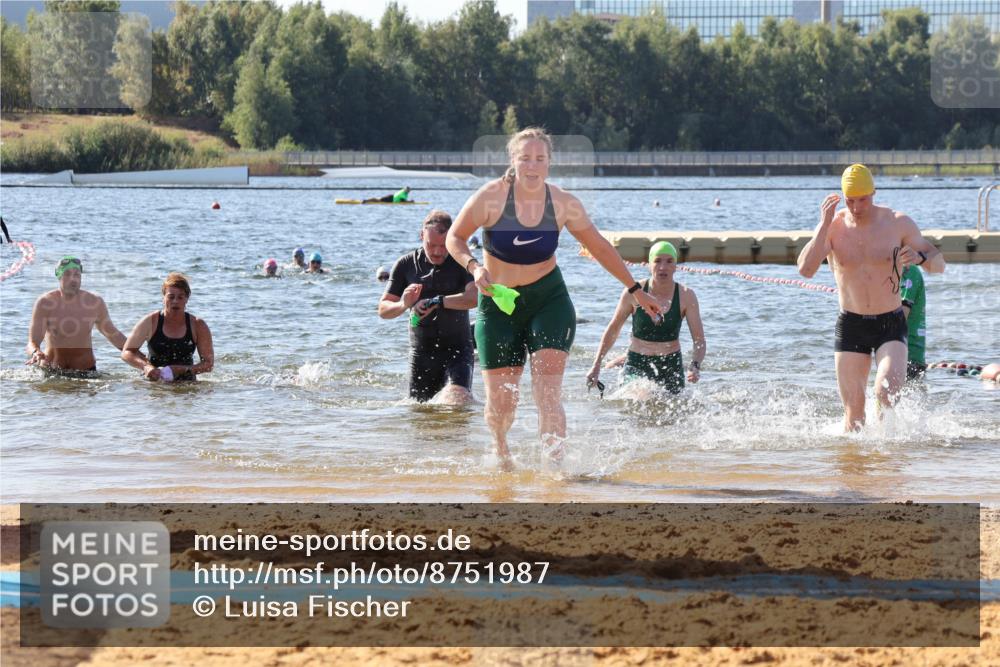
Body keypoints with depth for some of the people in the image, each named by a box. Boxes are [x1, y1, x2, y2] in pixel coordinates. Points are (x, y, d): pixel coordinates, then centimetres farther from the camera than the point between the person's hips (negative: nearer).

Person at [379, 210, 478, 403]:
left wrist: (436, 302, -29)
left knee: (459, 399, -23)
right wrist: (402, 305, -20)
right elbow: (383, 309, 2)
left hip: (457, 349, -3)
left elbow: (475, 297, -24)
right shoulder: (406, 265, 3)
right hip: (421, 352, 3)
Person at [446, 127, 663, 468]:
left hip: (548, 300, 0)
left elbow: (600, 247, 7)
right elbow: (455, 238, -4)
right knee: (500, 401, 3)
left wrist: (636, 290, 11)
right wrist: (474, 267, -25)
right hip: (498, 304, 0)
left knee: (547, 394, -16)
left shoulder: (563, 204, -8)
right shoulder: (492, 196, -14)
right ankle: (500, 446, 36)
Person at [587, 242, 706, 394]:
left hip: (671, 366, 1)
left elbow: (699, 339, -10)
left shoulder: (686, 296, -9)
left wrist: (695, 366, -29)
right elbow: (613, 330, 6)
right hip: (636, 365, -1)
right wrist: (596, 366, 4)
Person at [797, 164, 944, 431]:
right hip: (851, 326, 1)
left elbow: (939, 264, 0)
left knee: (886, 395, -22)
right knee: (853, 412, -1)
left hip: (891, 324, -1)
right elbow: (805, 269, -18)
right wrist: (824, 225, -24)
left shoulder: (899, 223, -4)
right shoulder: (833, 227, -4)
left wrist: (920, 257, -24)